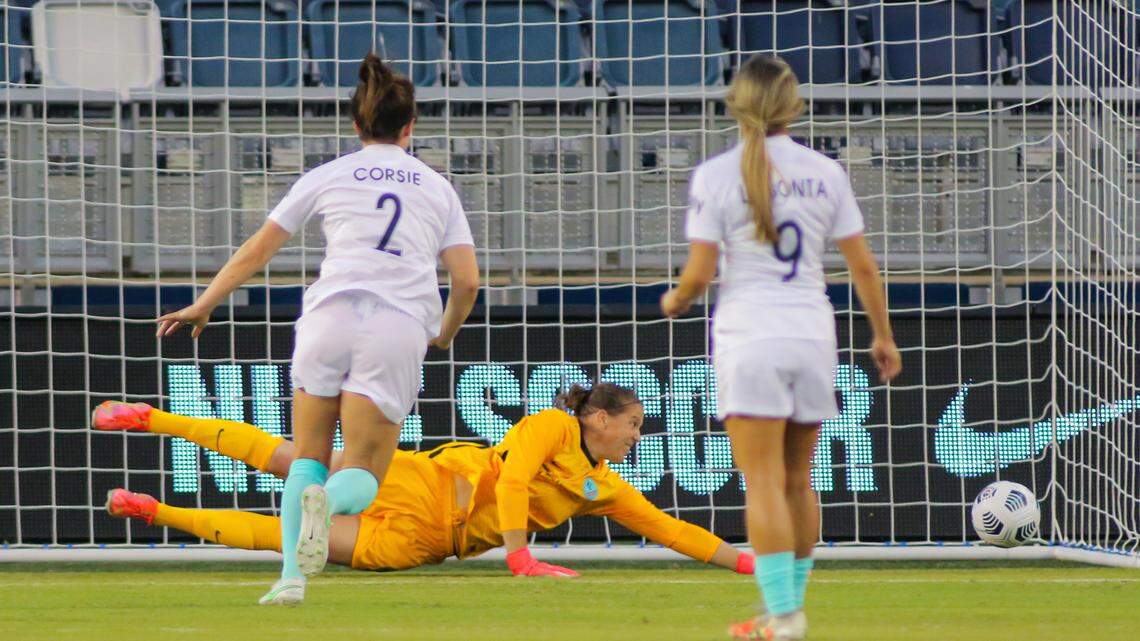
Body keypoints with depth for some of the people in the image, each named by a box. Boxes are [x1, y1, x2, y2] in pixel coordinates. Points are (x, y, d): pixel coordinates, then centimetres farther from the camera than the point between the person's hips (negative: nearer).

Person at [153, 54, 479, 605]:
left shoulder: (328, 177, 14)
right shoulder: (437, 188, 18)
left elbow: (256, 251, 18)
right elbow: (466, 280, 12)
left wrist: (203, 306, 30)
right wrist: (444, 335, 31)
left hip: (330, 315, 0)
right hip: (401, 328, 0)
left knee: (308, 456, 14)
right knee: (363, 474, 4)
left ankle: (292, 576, -6)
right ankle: (327, 502, -34)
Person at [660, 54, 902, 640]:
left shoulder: (716, 175, -6)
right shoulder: (824, 172, 4)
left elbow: (699, 273, -7)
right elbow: (862, 264, 7)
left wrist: (674, 300, 14)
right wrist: (883, 335, 17)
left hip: (750, 338, -4)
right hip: (812, 333, 4)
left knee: (764, 483, -5)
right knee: (797, 482, 14)